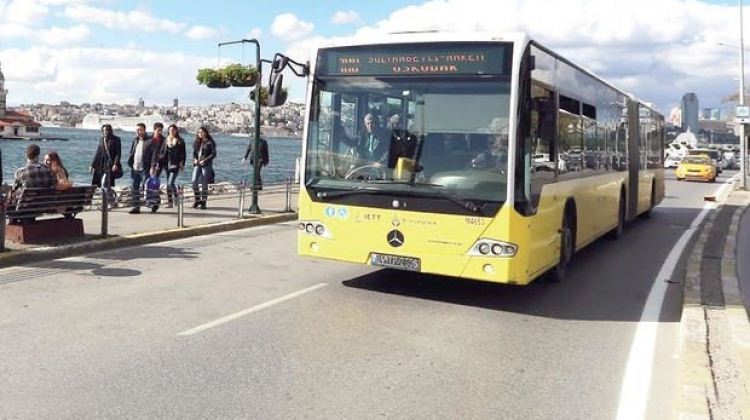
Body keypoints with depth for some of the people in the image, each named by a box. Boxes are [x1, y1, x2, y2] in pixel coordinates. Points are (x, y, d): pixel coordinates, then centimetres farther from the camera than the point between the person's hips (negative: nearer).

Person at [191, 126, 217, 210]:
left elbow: (214, 154, -7)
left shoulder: (210, 142, -1)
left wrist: (204, 160, -14)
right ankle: (197, 200, 11)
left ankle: (203, 202, 4)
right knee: (194, 182, -5)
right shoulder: (197, 143, 16)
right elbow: (194, 153, 19)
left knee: (204, 184, -3)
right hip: (197, 164, 5)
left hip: (206, 165, -5)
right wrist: (195, 159, -2)